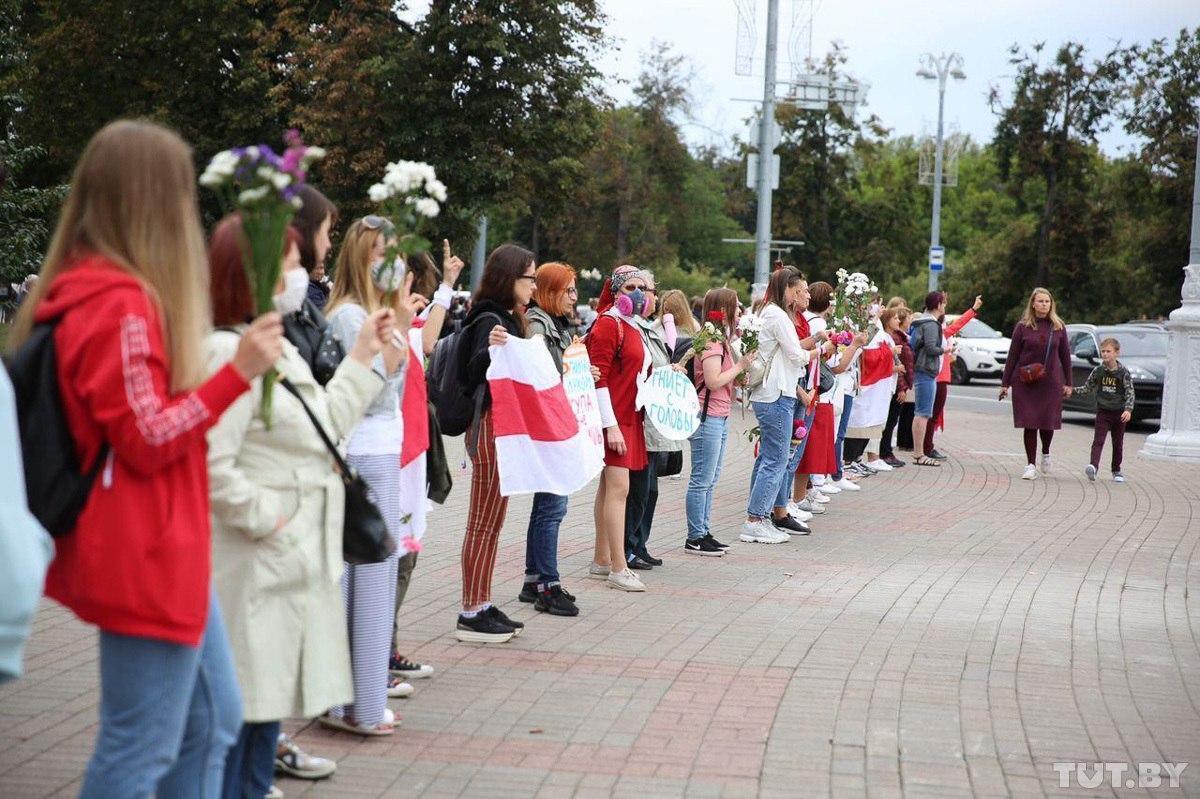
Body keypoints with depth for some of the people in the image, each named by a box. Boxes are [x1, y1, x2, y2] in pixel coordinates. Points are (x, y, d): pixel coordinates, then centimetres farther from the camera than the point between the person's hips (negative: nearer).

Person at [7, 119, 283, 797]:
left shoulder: (86, 291, 12)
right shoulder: (123, 305, -20)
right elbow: (148, 441, -20)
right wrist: (239, 373, -21)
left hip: (163, 555, 11)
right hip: (147, 560, -11)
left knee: (214, 722, 18)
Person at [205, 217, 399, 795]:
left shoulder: (279, 349, 13)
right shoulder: (229, 352, -19)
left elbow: (325, 425, 21)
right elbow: (211, 466, -27)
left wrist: (363, 355, 20)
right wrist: (266, 518, -19)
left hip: (291, 559, 10)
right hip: (255, 566, -10)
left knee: (269, 695, 18)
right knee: (241, 702, -2)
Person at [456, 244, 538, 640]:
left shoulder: (508, 319, 16)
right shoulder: (489, 320, -14)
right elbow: (474, 374, -23)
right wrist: (489, 349, -43)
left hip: (504, 429, 10)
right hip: (491, 428, -10)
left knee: (491, 523, 12)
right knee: (483, 523, -6)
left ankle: (483, 607, 18)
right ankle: (471, 615, -3)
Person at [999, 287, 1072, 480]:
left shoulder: (1058, 327, 5)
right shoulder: (1023, 327, 0)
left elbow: (1065, 355, 9)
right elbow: (1012, 355, 2)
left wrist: (1068, 383, 6)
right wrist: (1005, 383, 1)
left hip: (1051, 382, 1)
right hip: (1026, 383, -1)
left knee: (1048, 422, 1)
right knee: (1030, 424, -1)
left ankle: (1046, 453, 31)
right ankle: (1031, 464, 8)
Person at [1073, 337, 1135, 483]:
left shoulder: (1124, 373, -7)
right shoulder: (1098, 371, 0)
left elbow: (1130, 393, -9)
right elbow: (1087, 389, 9)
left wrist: (1128, 410, -22)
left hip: (1119, 413, -1)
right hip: (1103, 411, 1)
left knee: (1118, 443, 10)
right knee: (1098, 440, -12)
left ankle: (1116, 471, 23)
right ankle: (1093, 466, -25)